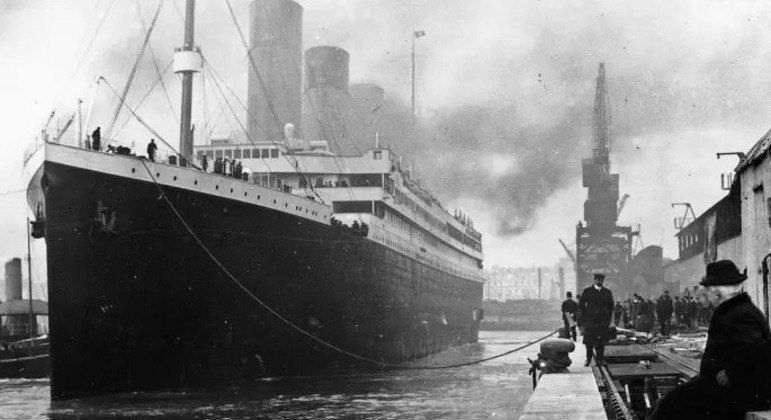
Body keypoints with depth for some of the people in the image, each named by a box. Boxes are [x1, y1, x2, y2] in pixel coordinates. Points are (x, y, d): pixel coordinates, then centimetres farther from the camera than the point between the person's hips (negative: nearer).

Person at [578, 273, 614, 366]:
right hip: (590, 320, -1)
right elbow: (581, 305, 7)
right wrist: (584, 317, 0)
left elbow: (611, 306, 18)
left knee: (601, 341, -3)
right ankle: (588, 358, 14)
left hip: (603, 321, 1)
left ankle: (600, 359, 4)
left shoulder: (607, 292, 9)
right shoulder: (587, 291, 3)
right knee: (589, 341, 1)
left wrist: (608, 317, 9)